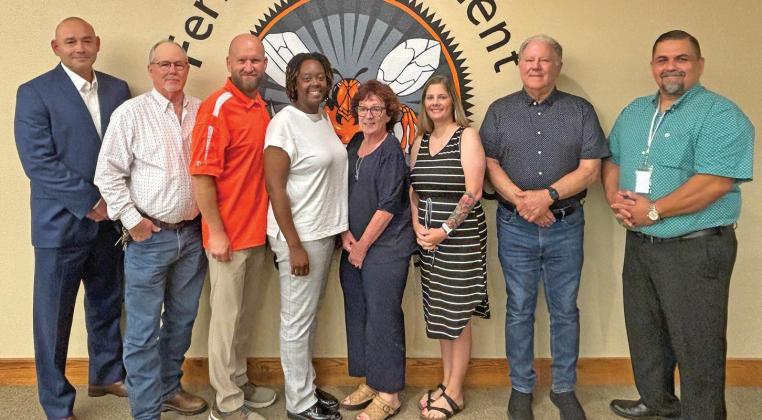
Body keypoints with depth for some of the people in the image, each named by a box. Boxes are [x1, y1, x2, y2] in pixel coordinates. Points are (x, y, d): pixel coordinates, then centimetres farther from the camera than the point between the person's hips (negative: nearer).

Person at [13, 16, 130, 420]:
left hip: (110, 218, 5)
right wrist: (90, 202, -16)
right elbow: (38, 161, -13)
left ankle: (106, 375, 38)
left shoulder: (118, 89, 7)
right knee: (54, 316, 6)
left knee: (107, 305, 18)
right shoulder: (34, 92, -6)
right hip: (61, 222, -4)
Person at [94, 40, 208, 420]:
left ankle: (169, 388, 34)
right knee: (143, 328, 2)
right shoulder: (130, 113, -6)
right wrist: (131, 219, -10)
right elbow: (108, 174, -6)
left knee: (181, 321, 16)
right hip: (149, 235, -4)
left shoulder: (202, 112, 5)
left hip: (193, 233, 4)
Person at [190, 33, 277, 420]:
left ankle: (238, 382, 35)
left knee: (242, 312, 19)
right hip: (229, 234, -7)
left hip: (256, 230, 8)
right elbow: (201, 175, -18)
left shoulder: (260, 106, 10)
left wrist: (262, 222, 13)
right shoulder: (217, 108, -14)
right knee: (227, 315, 4)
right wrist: (216, 232, -18)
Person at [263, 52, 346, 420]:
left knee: (309, 317, 17)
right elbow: (275, 188, -17)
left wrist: (340, 228, 13)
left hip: (324, 232, 8)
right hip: (300, 237, -8)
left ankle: (306, 387, 32)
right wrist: (294, 245, -19)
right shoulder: (284, 123, -14)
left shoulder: (323, 118, 10)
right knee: (297, 321, 3)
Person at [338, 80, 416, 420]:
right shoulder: (354, 145, 11)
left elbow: (387, 206, -14)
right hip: (353, 247, 7)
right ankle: (370, 383, 29)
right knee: (357, 314, 12)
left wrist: (362, 246, -10)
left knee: (382, 318, 0)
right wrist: (346, 233, 0)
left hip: (385, 247, -7)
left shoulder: (392, 150, -10)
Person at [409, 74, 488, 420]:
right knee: (439, 314, 12)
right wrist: (417, 227, -2)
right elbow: (413, 190, 14)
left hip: (460, 235, -6)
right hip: (428, 238, 6)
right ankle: (445, 383, 26)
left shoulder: (467, 136, -5)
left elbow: (473, 192, -13)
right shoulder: (420, 141, 13)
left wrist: (444, 230, -17)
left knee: (457, 315, 1)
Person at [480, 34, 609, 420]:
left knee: (565, 311, 10)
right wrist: (520, 200, -15)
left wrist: (548, 195, -17)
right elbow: (490, 164, 0)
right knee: (519, 310, 9)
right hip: (515, 227, 0)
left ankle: (564, 388, 26)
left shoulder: (581, 110, 3)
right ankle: (521, 388, 24)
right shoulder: (499, 111, 6)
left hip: (566, 226, 0)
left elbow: (590, 169, -3)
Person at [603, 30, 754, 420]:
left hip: (696, 247, -7)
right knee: (644, 331, 20)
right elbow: (612, 161, 15)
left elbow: (714, 182, -22)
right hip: (639, 243, 7)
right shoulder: (634, 111, 11)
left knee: (696, 344, 3)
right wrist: (616, 198, -6)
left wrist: (653, 211, -19)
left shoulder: (721, 115, -12)